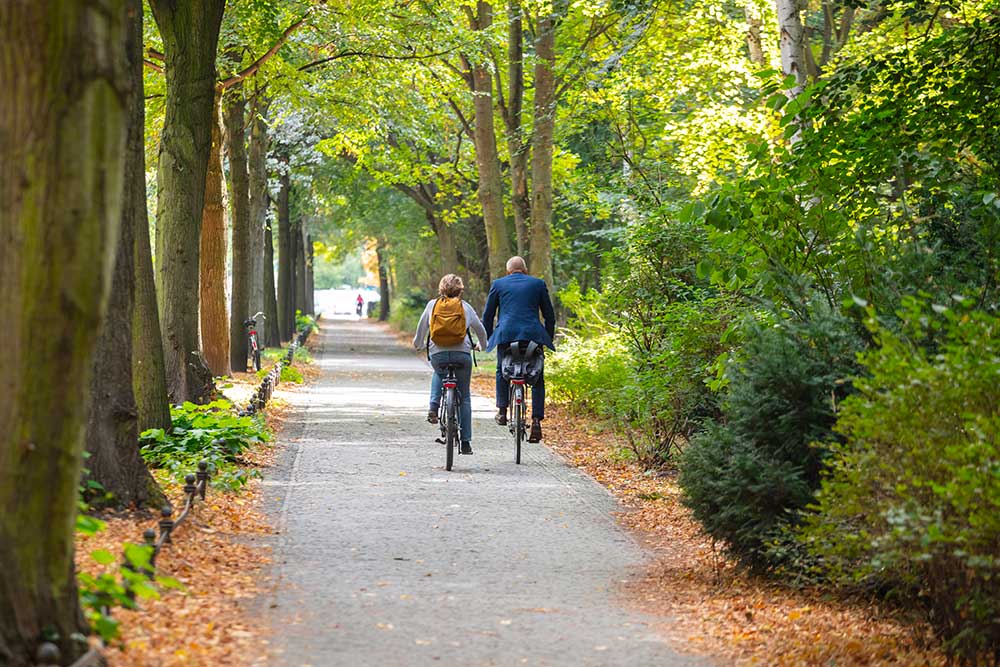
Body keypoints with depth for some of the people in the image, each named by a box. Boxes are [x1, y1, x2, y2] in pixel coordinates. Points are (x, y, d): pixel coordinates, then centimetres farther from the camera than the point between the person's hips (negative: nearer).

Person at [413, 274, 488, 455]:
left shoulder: (432, 305, 8)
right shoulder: (465, 307, 8)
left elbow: (421, 327, 17)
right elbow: (480, 330, 19)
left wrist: (418, 344, 38)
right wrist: (481, 345, 40)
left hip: (437, 354, 1)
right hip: (462, 355, -1)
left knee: (439, 374, 37)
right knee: (464, 397, 12)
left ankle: (434, 406, 12)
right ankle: (466, 443, 9)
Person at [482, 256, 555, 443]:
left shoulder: (498, 284, 13)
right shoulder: (538, 284, 13)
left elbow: (488, 315, 14)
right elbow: (549, 315, 15)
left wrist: (487, 338, 24)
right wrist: (549, 339, 24)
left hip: (506, 334, 0)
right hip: (533, 335, 0)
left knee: (502, 372, 25)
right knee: (537, 379, 8)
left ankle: (502, 410, 14)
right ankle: (536, 419, -6)